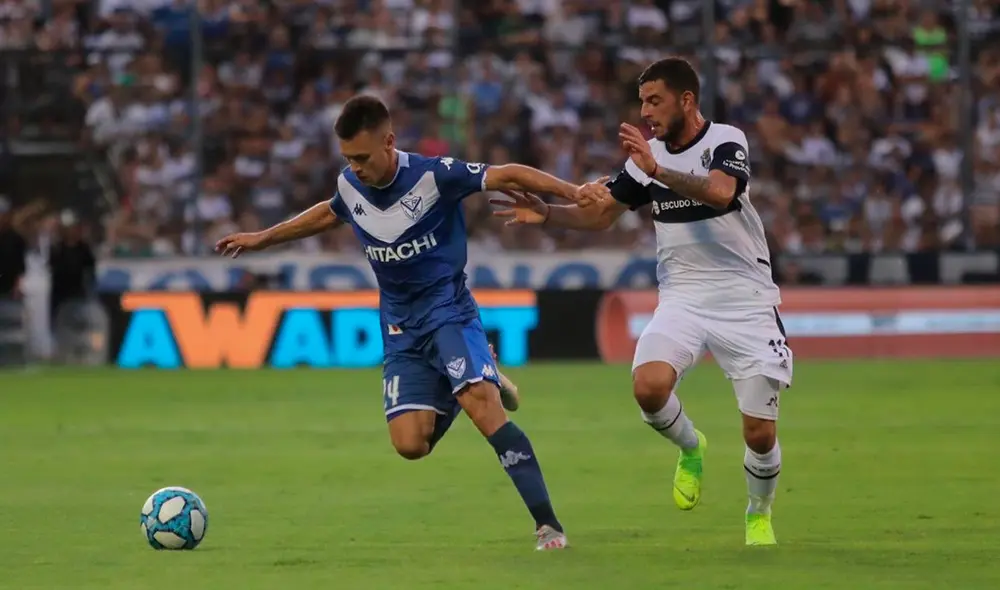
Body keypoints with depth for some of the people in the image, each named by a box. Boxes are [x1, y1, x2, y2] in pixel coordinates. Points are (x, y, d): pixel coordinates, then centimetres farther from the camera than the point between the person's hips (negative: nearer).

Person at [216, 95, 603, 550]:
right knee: (410, 444, -8)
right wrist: (261, 239, 32)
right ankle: (480, 382, 22)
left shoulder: (433, 175, -18)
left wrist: (576, 193, -30)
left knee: (482, 405, -29)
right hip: (401, 328, 6)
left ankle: (547, 524, -29)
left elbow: (508, 176, -19)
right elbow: (328, 214, 23)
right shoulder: (349, 185, 0)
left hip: (448, 309, -6)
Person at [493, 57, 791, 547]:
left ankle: (759, 515, 25)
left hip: (745, 301, -4)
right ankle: (690, 449, 7)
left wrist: (657, 171, -42)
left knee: (760, 435, -6)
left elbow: (720, 192, -32)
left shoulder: (726, 142, -11)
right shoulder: (648, 155, 7)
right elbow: (601, 214, 16)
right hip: (683, 298, 4)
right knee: (648, 386, -26)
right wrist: (546, 213, 0)